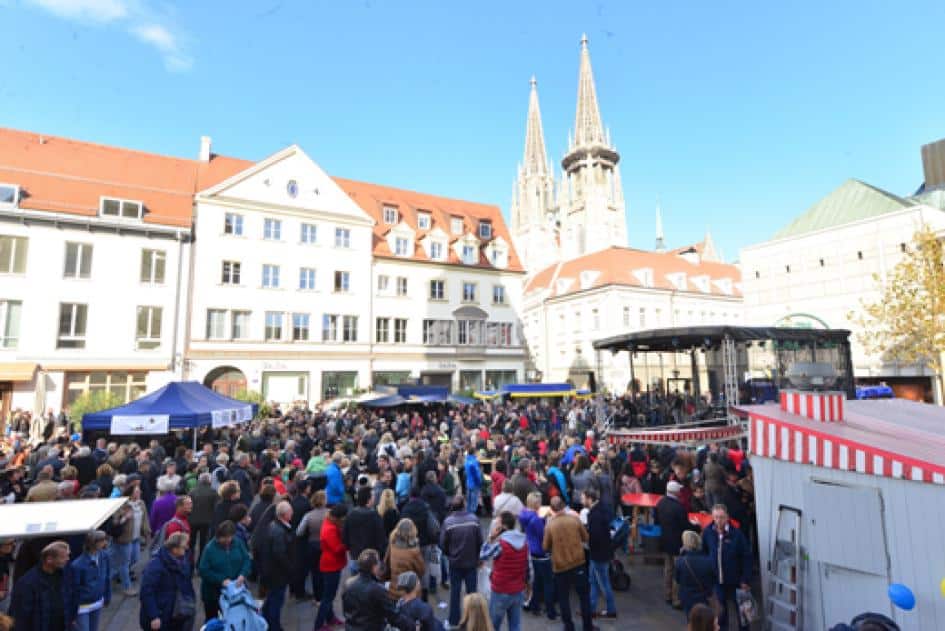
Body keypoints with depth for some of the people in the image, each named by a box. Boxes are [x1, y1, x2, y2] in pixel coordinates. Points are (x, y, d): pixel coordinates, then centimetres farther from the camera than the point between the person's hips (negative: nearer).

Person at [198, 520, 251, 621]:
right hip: (213, 592, -2)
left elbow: (247, 560, -3)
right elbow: (204, 571, -15)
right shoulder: (210, 548, -17)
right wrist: (221, 580, -23)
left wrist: (243, 574, -22)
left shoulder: (238, 543, -8)